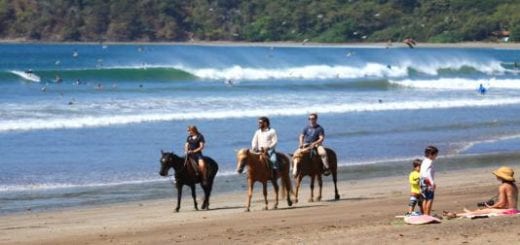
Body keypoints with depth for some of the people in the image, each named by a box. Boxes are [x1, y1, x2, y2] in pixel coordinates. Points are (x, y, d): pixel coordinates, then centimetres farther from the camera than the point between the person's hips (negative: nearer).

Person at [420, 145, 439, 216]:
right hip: (429, 182, -10)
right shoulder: (429, 162, -13)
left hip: (423, 181, 10)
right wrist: (432, 183, -30)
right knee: (430, 199, -7)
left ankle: (425, 214, 15)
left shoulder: (424, 161, 15)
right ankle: (428, 214, -10)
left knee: (425, 199, 12)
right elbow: (428, 172, -25)